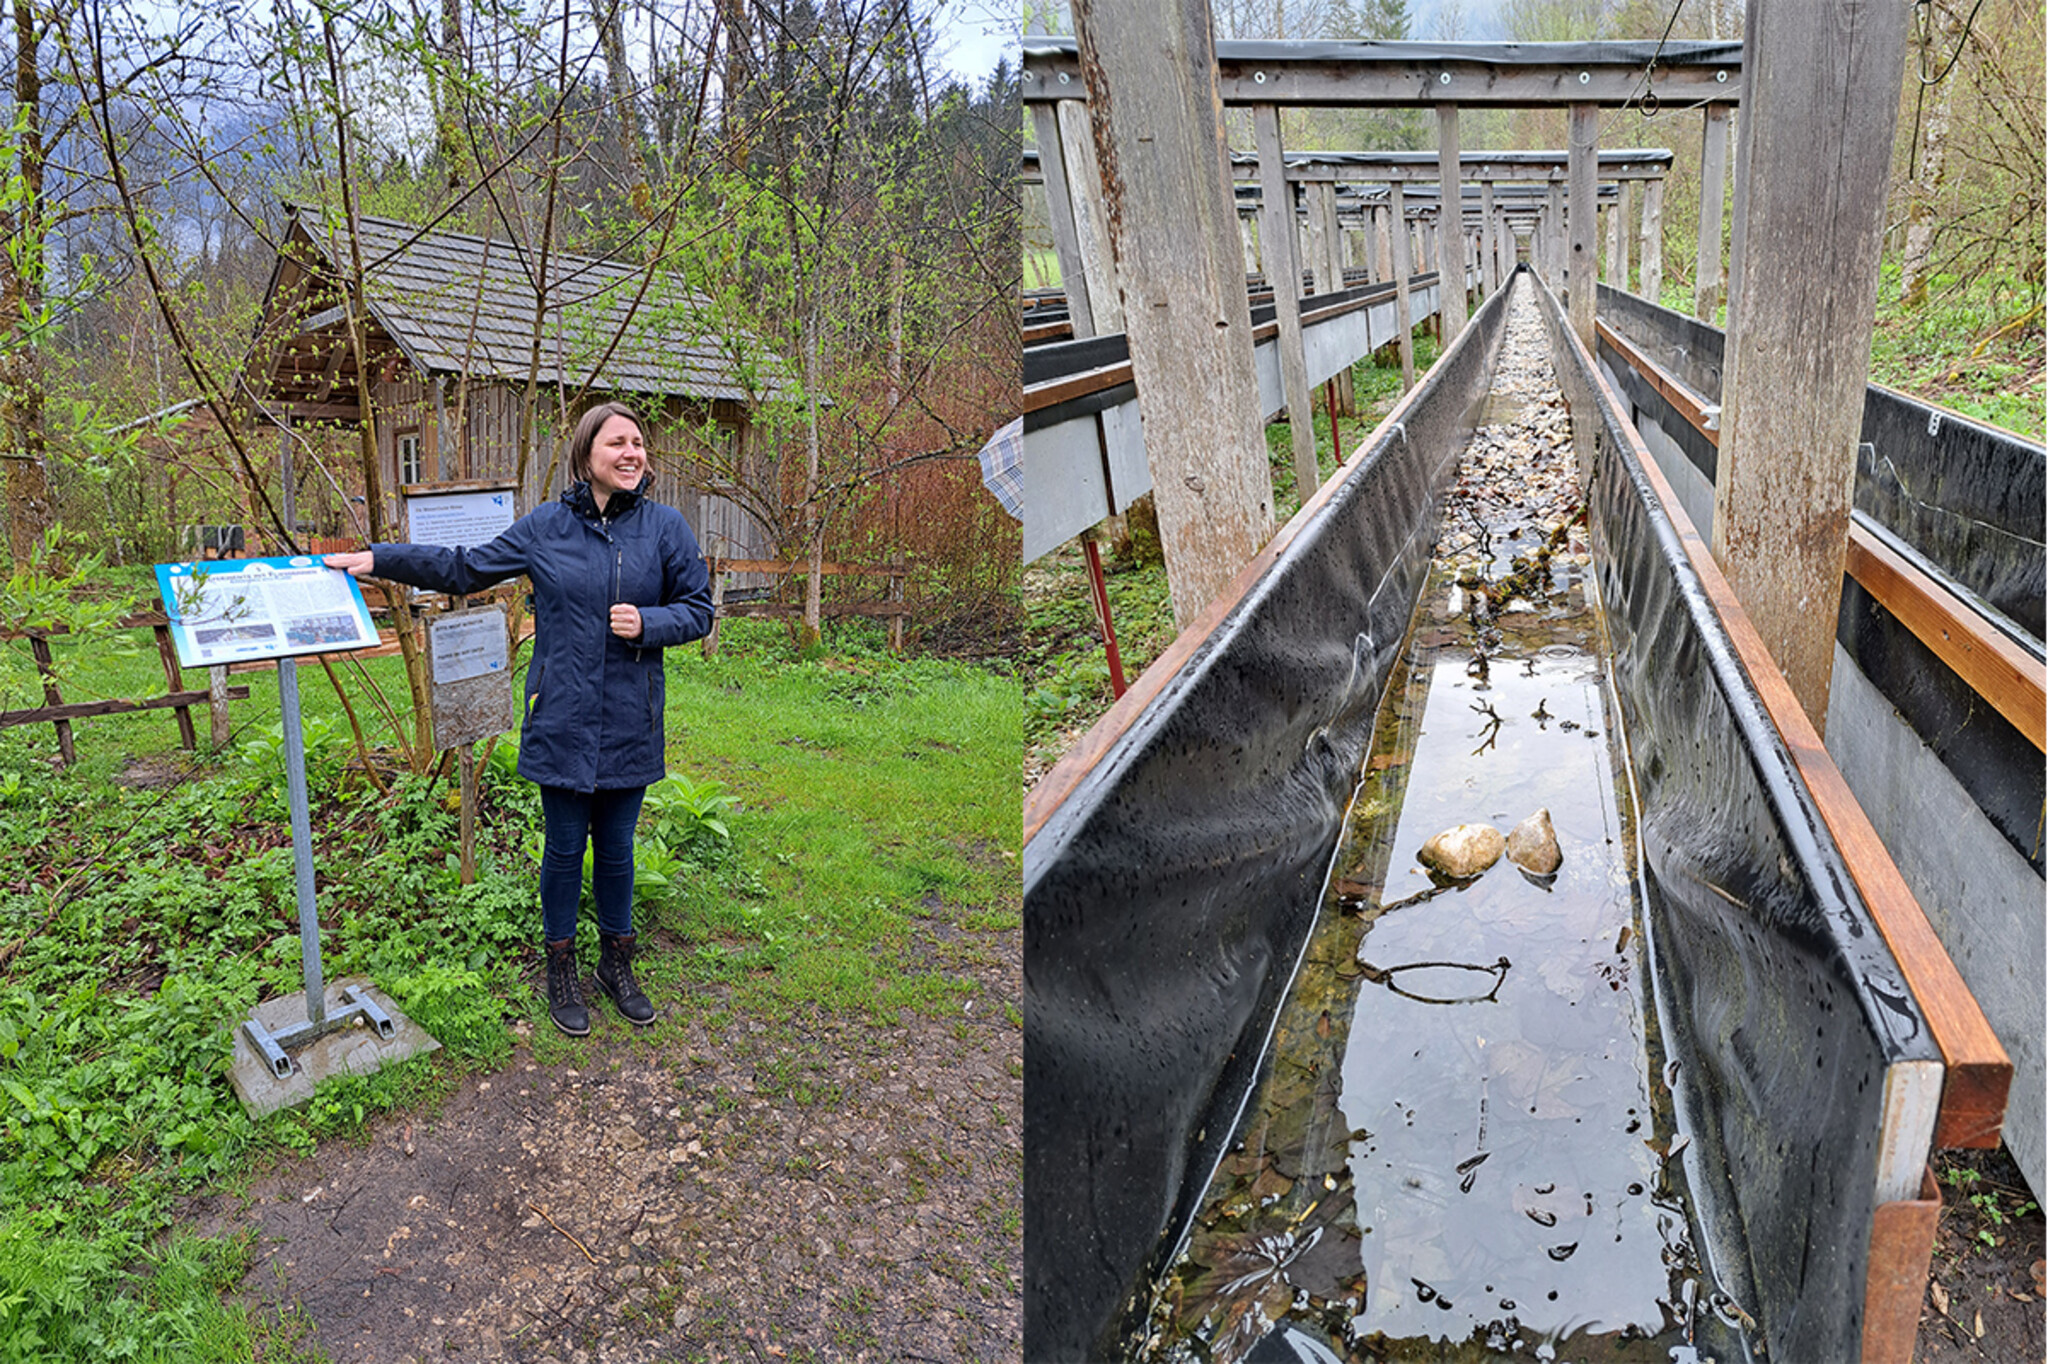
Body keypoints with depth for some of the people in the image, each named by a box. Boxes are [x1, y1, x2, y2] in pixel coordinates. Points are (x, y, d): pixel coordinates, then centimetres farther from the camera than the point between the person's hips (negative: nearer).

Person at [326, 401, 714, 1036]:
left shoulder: (665, 526, -1)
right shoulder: (546, 526, 0)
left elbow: (698, 609, 3)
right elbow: (464, 568, 10)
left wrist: (646, 623, -15)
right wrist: (379, 559, 6)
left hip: (630, 727, 0)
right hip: (563, 722, 0)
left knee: (616, 848, 12)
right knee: (565, 849, 9)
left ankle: (617, 962, 31)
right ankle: (561, 969, 27)